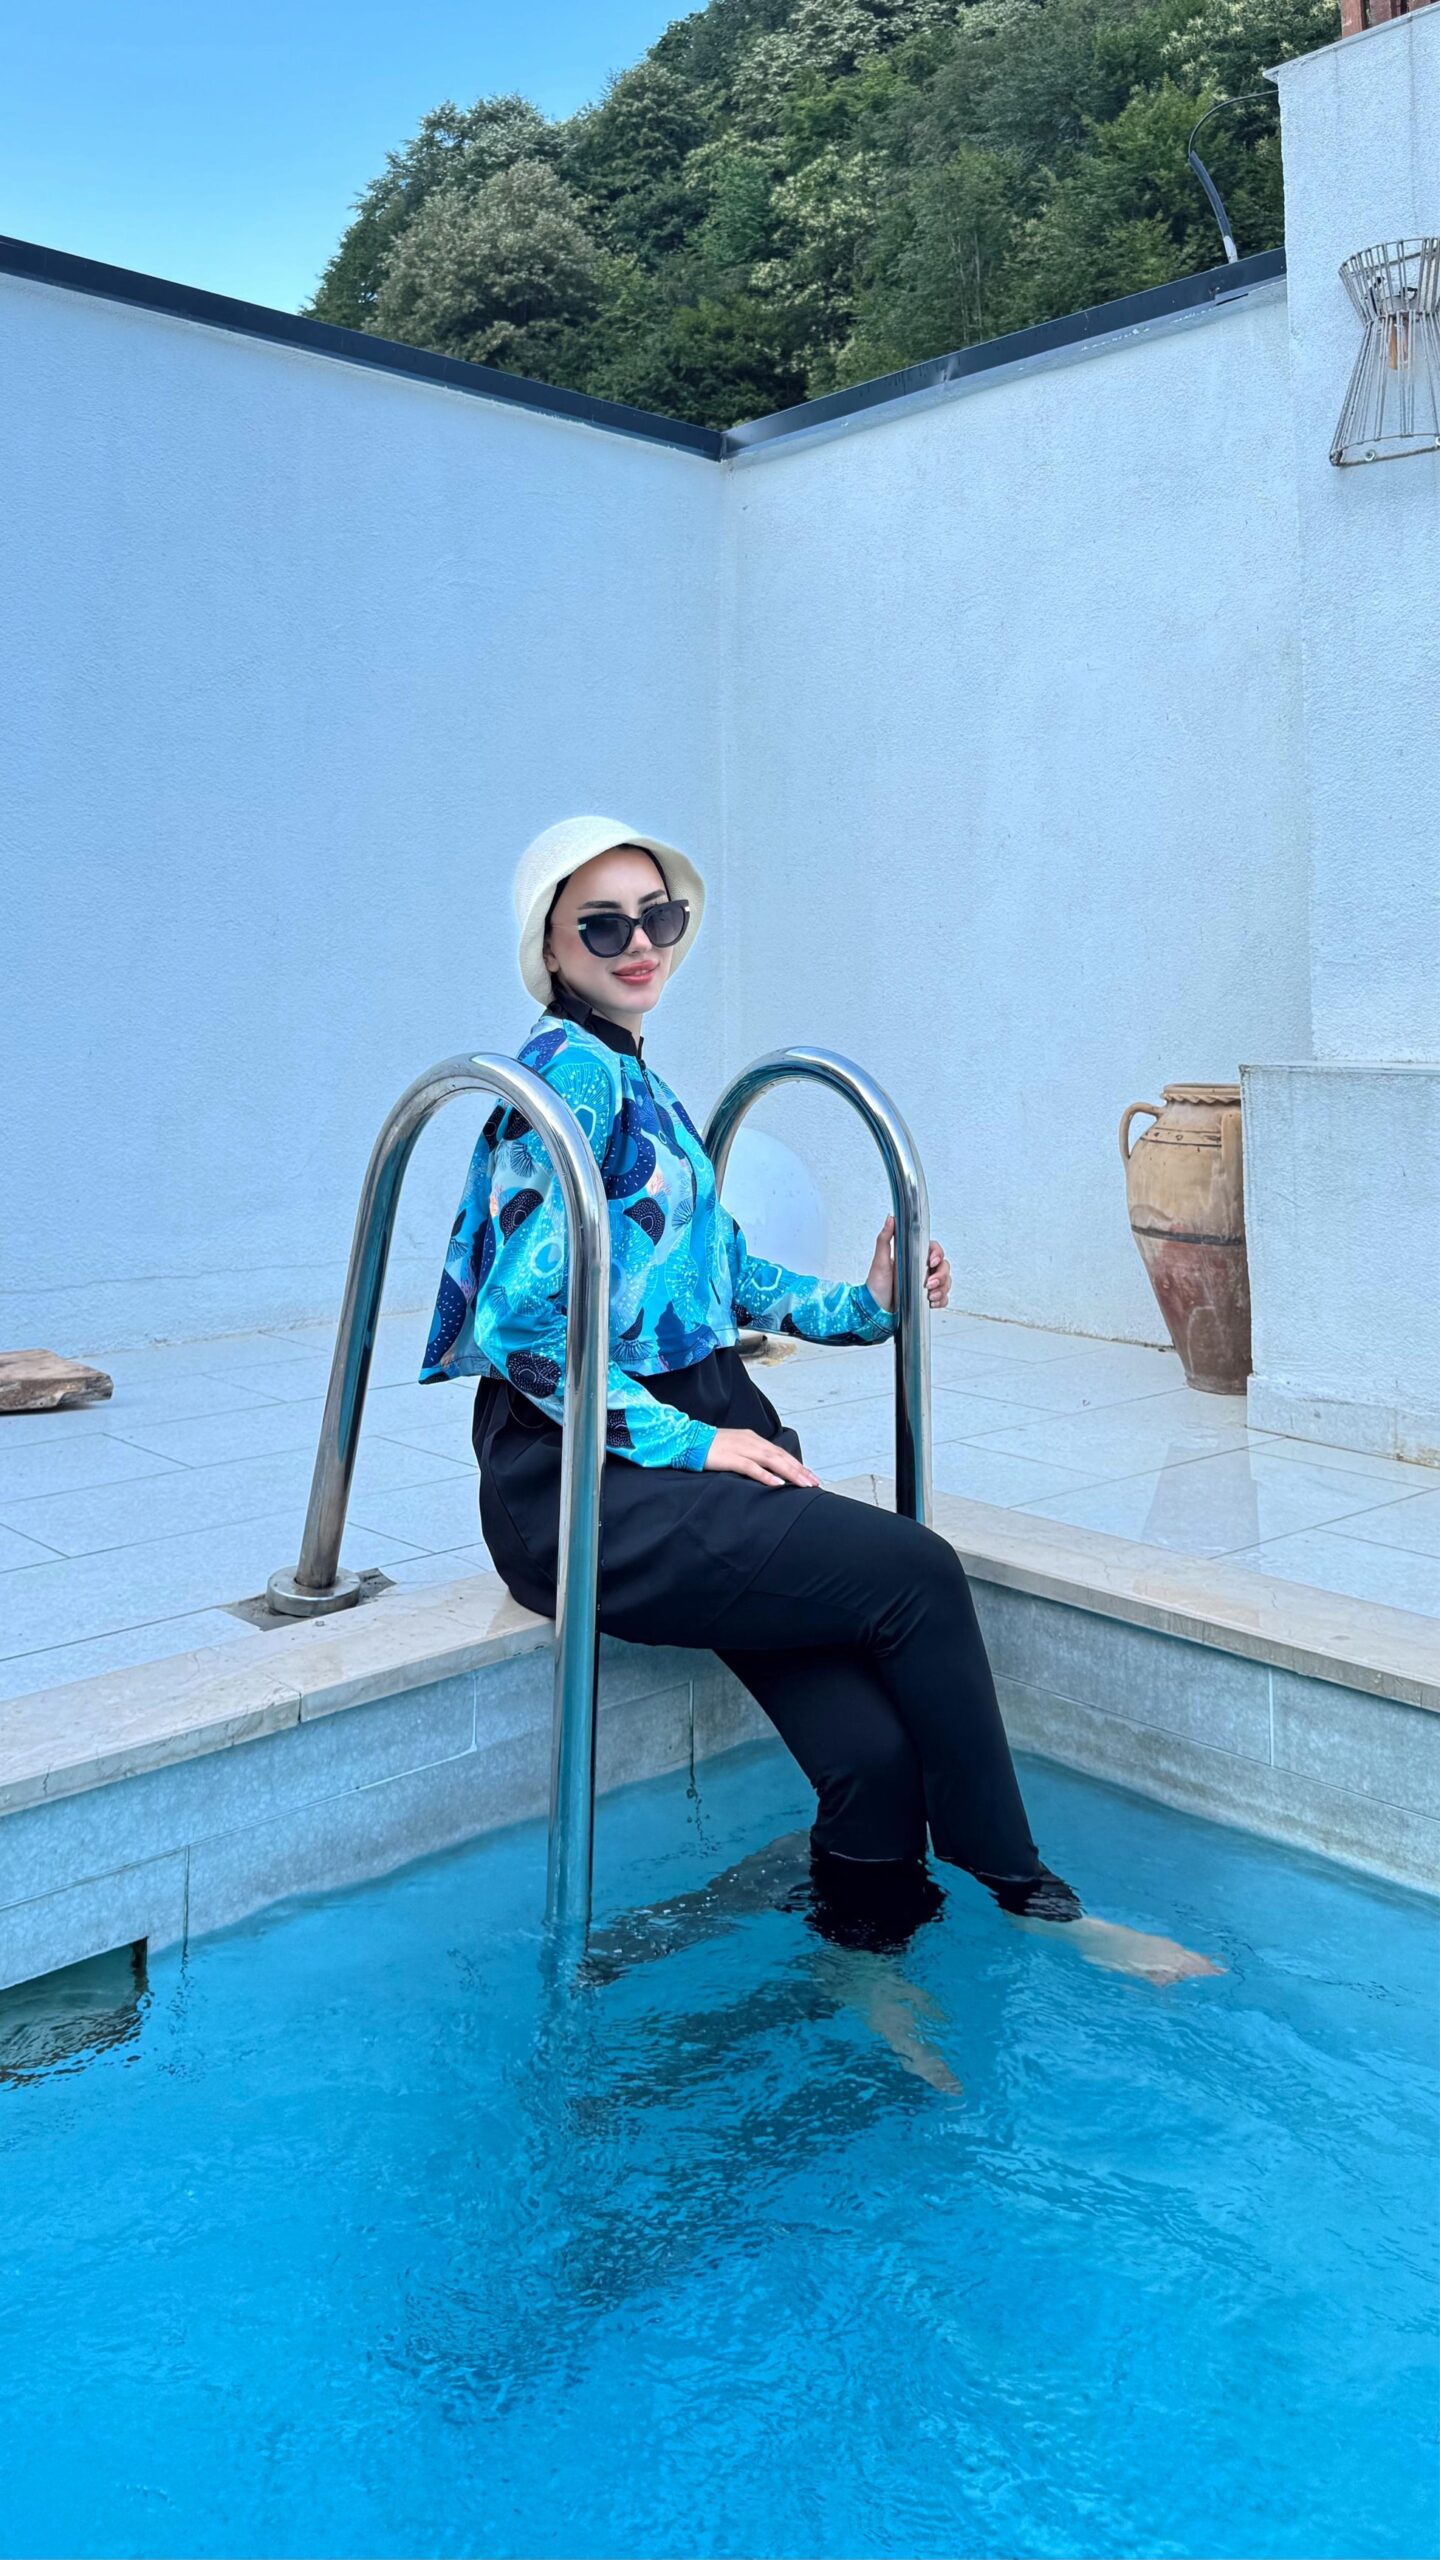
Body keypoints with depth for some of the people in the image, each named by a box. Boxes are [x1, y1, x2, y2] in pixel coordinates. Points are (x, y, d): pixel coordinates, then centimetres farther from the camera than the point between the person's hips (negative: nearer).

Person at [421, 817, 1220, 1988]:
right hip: (590, 1487, -8)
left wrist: (861, 1306, 13)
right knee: (915, 1571, -18)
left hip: (696, 1438, 8)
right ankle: (1027, 1895, 3)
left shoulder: (639, 1080, 19)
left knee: (877, 1747, -11)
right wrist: (689, 1440, -16)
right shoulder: (572, 1071, -10)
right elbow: (521, 1327, -18)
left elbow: (721, 1265, 26)